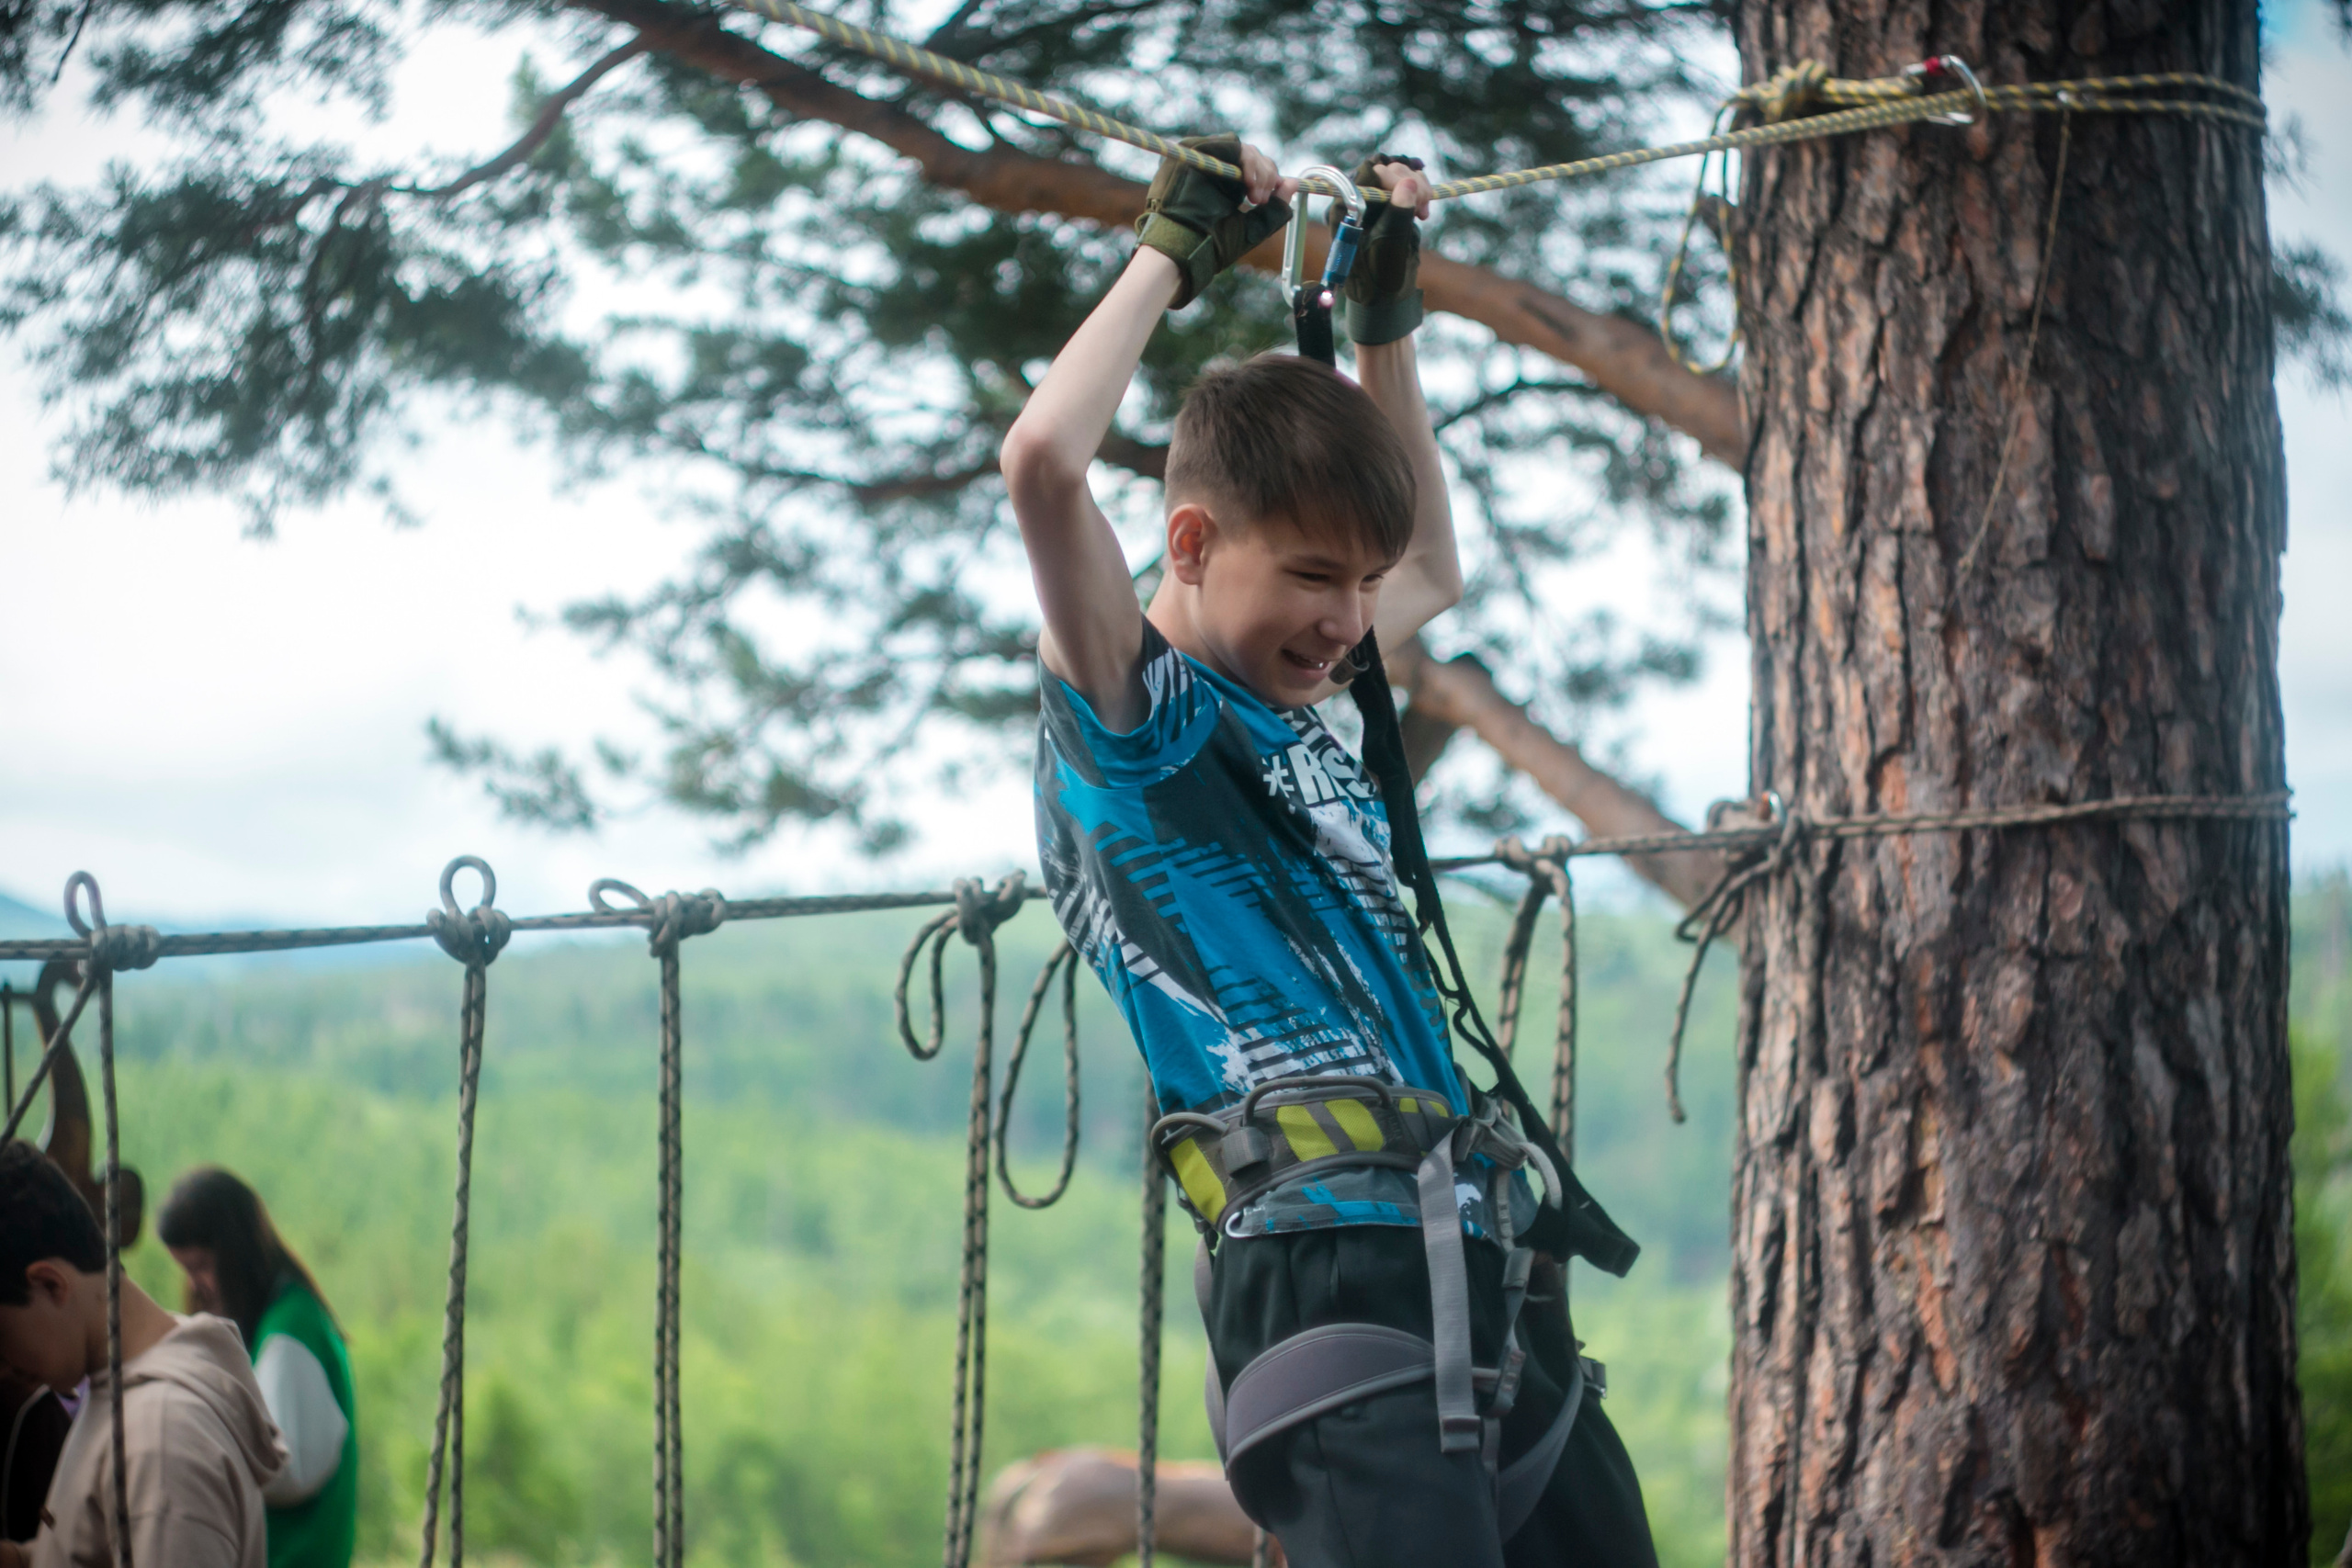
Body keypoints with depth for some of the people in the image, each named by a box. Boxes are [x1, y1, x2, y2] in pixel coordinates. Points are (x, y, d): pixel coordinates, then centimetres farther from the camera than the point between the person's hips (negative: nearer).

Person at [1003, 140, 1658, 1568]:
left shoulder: (1295, 713, 23)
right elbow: (1042, 463, -18)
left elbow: (1433, 569, 44)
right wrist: (1173, 252, -4)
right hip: (1336, 1273, -9)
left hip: (1493, 1286, 9)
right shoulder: (1133, 718, 0)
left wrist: (1388, 314, 36)